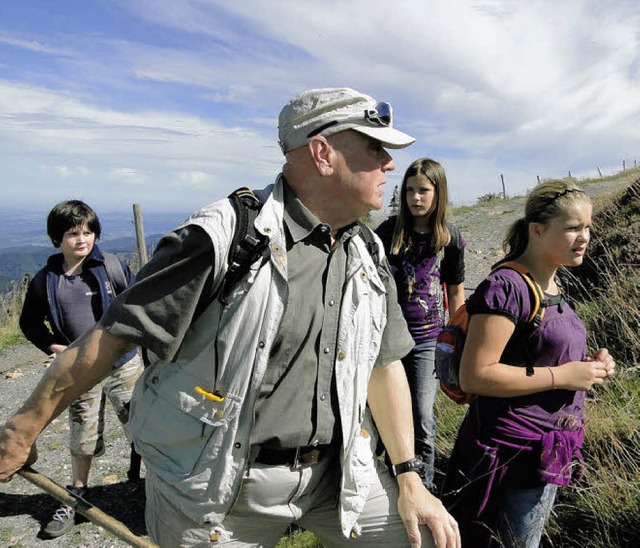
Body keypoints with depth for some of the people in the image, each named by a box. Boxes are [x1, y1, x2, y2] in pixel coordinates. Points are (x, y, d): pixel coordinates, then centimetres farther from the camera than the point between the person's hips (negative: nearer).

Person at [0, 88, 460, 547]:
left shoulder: (368, 255, 2)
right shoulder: (224, 237, -20)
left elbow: (384, 363, 8)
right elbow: (112, 336, -16)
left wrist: (410, 479, 6)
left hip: (334, 471, 6)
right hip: (217, 485, -5)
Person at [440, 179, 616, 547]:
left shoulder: (551, 284, 8)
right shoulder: (508, 286, -21)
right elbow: (474, 376, -25)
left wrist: (587, 364, 2)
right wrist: (562, 376, -22)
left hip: (550, 451, 10)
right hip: (517, 451, -9)